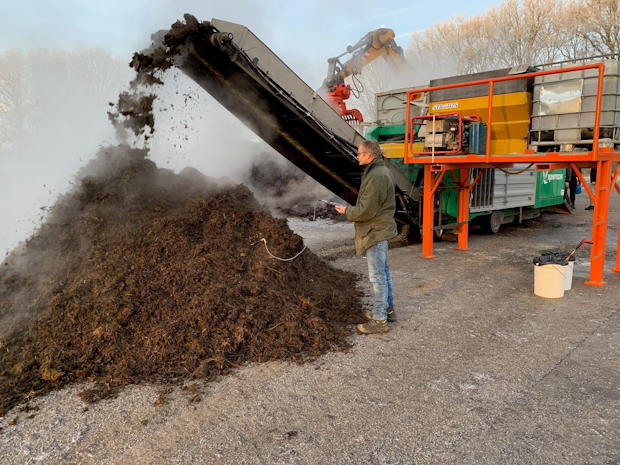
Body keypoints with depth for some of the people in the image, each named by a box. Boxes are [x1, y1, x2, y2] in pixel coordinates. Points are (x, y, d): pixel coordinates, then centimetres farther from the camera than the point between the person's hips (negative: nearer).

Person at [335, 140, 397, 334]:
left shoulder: (376, 176, -23)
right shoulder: (382, 171, 12)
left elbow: (366, 210, -24)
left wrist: (347, 211, -8)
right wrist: (352, 209, 10)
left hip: (376, 232, -11)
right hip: (381, 230, 11)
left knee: (377, 276, -3)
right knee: (383, 272, 19)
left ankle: (379, 320, 5)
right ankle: (388, 309, 32)